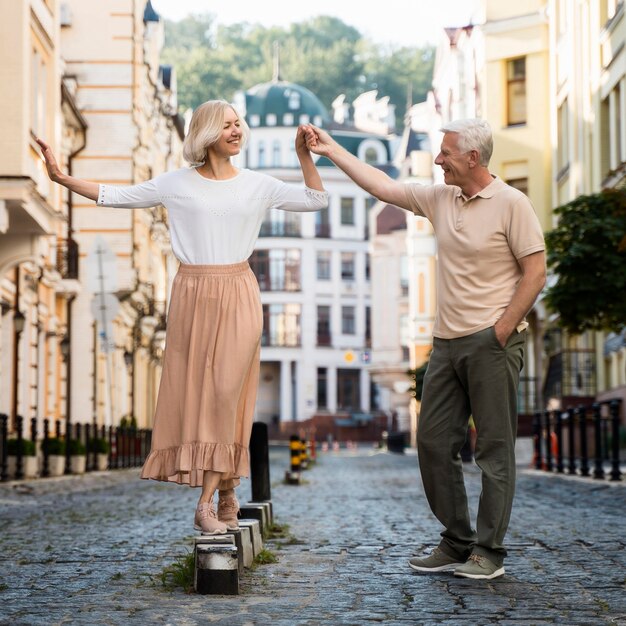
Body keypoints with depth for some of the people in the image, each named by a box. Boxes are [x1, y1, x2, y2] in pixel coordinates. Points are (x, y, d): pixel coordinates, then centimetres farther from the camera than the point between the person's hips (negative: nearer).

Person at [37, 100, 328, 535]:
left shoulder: (257, 185, 7)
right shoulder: (177, 184, 5)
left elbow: (316, 200, 11)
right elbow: (115, 196, 7)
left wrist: (304, 155, 0)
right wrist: (62, 178, -1)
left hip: (238, 296, 0)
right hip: (193, 295, 1)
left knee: (226, 392, -8)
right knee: (193, 393, 0)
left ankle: (207, 502, -7)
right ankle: (226, 492, 12)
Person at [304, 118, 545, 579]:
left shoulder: (511, 204, -7)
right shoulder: (439, 199, 12)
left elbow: (535, 271, -9)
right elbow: (382, 185, 18)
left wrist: (502, 330, -13)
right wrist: (332, 150, 19)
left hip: (491, 342, -7)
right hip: (447, 342, 7)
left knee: (495, 448, -3)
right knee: (435, 442, 6)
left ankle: (489, 553, 2)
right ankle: (456, 543, 15)